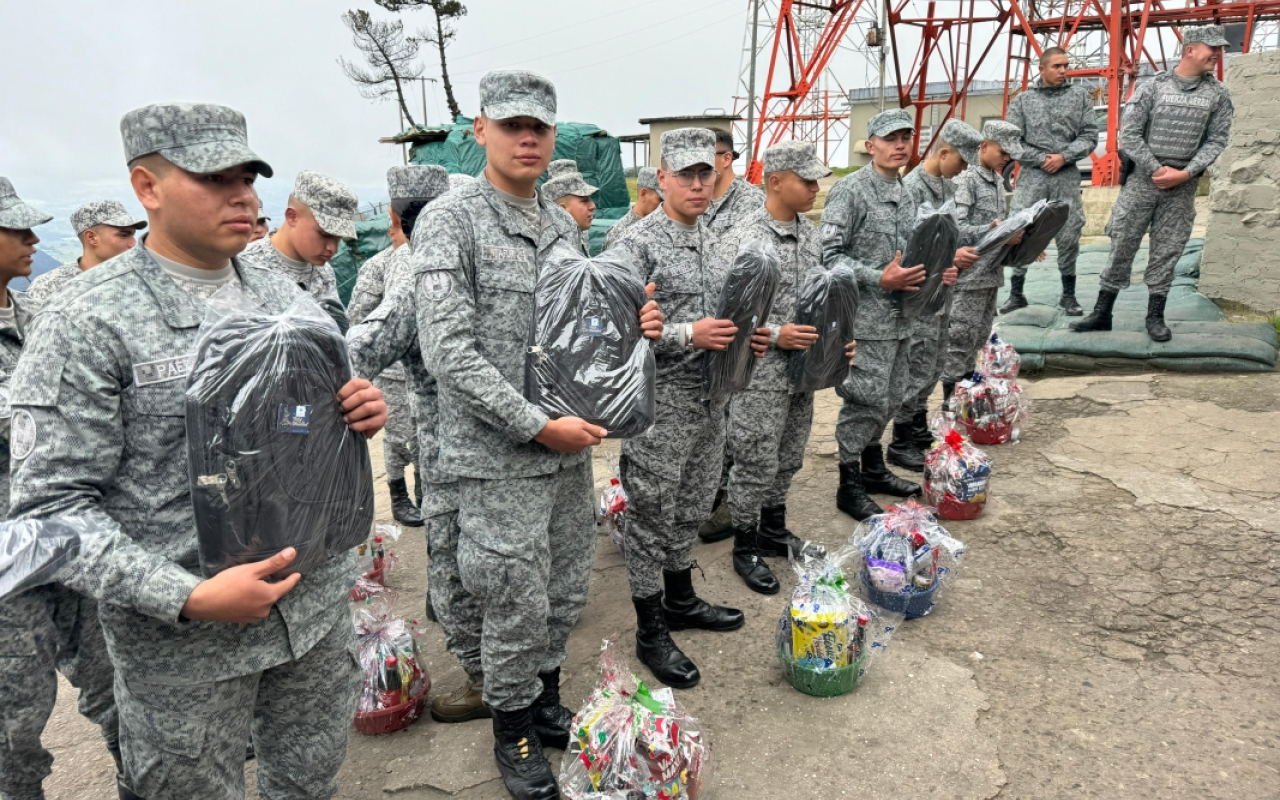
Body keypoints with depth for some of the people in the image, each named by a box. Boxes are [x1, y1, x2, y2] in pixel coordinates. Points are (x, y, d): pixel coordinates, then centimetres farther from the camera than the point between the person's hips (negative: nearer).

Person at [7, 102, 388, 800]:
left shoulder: (282, 293, 5)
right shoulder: (89, 321, -14)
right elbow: (52, 505, -15)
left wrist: (362, 414, -8)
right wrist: (188, 599, -24)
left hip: (317, 610, 5)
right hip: (183, 645, -5)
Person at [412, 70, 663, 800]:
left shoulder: (565, 226, 10)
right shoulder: (450, 222, -10)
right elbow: (449, 351, -19)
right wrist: (537, 426, -20)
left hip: (571, 449, 6)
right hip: (500, 459, -6)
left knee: (568, 592, 18)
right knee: (517, 607, 5)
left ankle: (547, 700, 42)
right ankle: (514, 731, 30)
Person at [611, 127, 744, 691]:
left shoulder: (710, 241, 12)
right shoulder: (637, 244, -13)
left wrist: (737, 336, 2)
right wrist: (688, 334, -24)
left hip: (710, 401, 8)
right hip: (660, 405, -8)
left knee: (691, 509, 20)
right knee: (650, 516, 4)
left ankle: (680, 600, 39)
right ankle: (651, 632, 17)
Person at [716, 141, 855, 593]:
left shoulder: (810, 233, 8)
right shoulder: (742, 240, -16)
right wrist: (775, 335, -22)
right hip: (760, 374, -7)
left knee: (788, 459, 19)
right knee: (755, 465, 4)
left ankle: (774, 531, 39)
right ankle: (745, 548, 22)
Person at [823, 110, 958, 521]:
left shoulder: (905, 195, 15)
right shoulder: (850, 190, -12)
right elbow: (829, 255, -17)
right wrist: (880, 279, -22)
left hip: (899, 316, 8)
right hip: (864, 317, -8)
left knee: (891, 396, 16)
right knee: (865, 401, -4)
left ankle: (874, 469, 34)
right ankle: (849, 486, 11)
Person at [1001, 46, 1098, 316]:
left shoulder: (1080, 95, 8)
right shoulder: (1022, 100, 5)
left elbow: (1090, 136, 3)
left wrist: (1063, 156, -11)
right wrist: (1041, 158, -10)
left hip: (1067, 175, 1)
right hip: (1031, 174, -1)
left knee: (1069, 235, 3)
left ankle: (1069, 295, 16)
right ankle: (1016, 293, 8)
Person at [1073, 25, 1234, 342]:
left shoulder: (1218, 95, 4)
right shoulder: (1152, 87, -2)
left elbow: (1216, 141, 2)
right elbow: (1129, 134, -5)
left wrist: (1185, 173, -12)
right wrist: (1157, 170, -10)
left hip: (1183, 185, 2)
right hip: (1143, 178, -2)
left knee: (1166, 251, 5)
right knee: (1122, 244, 0)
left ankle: (1155, 316, 13)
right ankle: (1102, 313, 7)